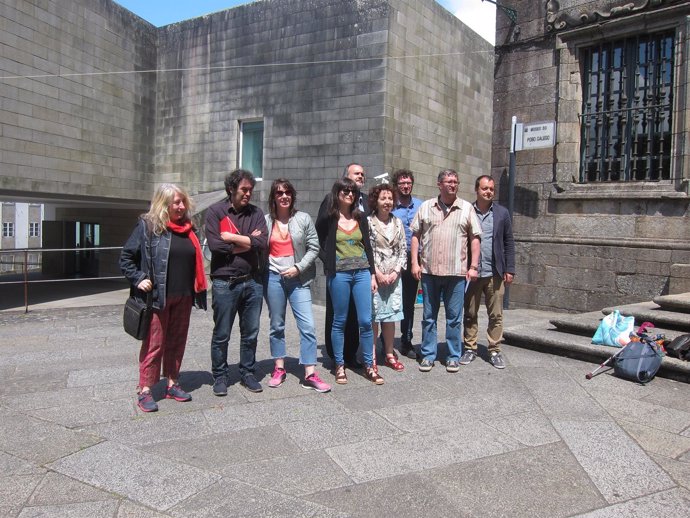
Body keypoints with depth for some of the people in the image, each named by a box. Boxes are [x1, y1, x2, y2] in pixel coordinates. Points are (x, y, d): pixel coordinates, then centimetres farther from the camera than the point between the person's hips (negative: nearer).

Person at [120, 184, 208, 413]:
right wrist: (138, 279, -14)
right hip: (157, 297, -5)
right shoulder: (147, 226, -6)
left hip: (183, 297, 5)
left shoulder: (188, 229, 10)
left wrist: (197, 291, 14)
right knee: (154, 344, 1)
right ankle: (145, 390, 11)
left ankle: (173, 384, 26)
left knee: (177, 342, 13)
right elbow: (126, 257, -3)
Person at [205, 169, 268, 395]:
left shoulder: (255, 213, 7)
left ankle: (248, 374, 27)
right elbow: (215, 245, -15)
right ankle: (220, 376, 24)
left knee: (250, 333, 12)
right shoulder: (215, 211, -2)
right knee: (221, 335, 8)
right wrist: (248, 242, -8)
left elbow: (262, 243, -8)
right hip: (225, 282, -3)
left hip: (252, 281, 3)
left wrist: (232, 237, -10)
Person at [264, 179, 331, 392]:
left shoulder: (303, 219, 1)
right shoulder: (266, 220, 3)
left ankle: (310, 374, -1)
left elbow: (314, 248, 1)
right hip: (273, 277, 1)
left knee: (307, 325, -6)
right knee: (277, 325, 11)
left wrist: (298, 268, -9)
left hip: (298, 278, -1)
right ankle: (279, 368, 24)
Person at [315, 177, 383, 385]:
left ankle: (369, 366, 12)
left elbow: (368, 247, 11)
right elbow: (318, 246, 7)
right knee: (340, 321, 5)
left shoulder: (360, 218, 10)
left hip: (362, 272, 3)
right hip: (339, 274, -3)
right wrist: (330, 264, -4)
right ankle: (339, 366, 16)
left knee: (365, 321, 1)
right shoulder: (327, 219, 0)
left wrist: (372, 274, 8)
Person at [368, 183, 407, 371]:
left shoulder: (397, 223, 10)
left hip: (394, 276, 4)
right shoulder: (368, 222, -5)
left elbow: (403, 250, 9)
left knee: (391, 316, 9)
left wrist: (396, 272, -3)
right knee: (373, 316, -1)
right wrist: (377, 274, -12)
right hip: (374, 276, -4)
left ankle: (389, 354, 20)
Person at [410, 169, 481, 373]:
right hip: (429, 271, 1)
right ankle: (428, 355, 19)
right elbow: (415, 235, 7)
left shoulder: (466, 208, 5)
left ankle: (453, 356, 18)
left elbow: (474, 238, 4)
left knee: (454, 317, 6)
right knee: (429, 316, 9)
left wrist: (473, 267, -3)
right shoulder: (426, 207, 7)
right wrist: (415, 263, -1)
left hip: (456, 272, -1)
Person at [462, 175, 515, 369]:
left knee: (496, 315, 5)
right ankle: (470, 348, 20)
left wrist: (509, 269, 0)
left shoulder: (502, 213, 5)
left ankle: (495, 351, 15)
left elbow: (508, 243, 6)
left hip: (495, 273, 1)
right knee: (470, 314, 9)